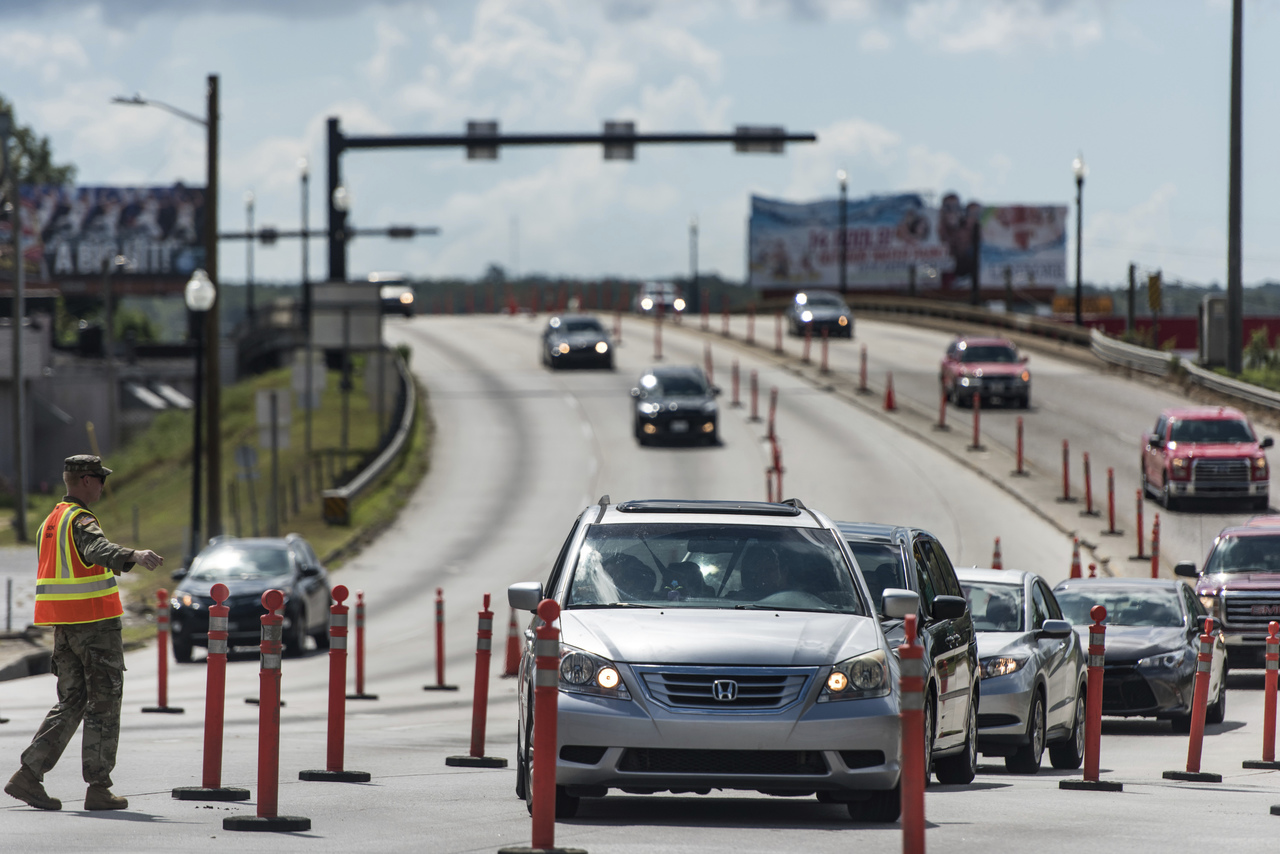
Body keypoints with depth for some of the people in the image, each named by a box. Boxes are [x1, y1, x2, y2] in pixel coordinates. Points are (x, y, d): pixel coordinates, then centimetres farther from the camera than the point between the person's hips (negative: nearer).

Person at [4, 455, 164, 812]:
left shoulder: (50, 521, 14)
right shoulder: (80, 521, -15)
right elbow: (99, 548, -37)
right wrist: (134, 556, -54)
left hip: (63, 627, 8)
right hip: (94, 622, -8)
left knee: (70, 704, 12)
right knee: (103, 705, 0)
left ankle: (29, 776, 2)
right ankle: (99, 788, 1)